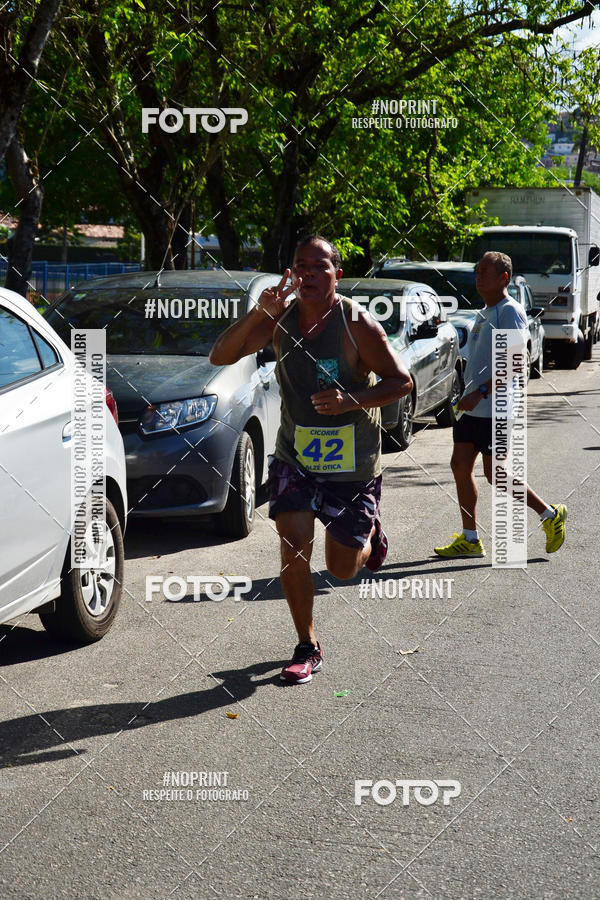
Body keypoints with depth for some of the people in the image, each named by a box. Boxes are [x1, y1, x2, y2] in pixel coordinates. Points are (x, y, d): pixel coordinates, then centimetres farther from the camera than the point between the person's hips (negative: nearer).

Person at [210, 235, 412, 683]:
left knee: (343, 567, 7)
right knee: (293, 546, -11)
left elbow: (402, 381, -10)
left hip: (352, 464, -2)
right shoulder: (281, 319, -4)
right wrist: (259, 313, -26)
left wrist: (352, 400, -27)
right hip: (294, 457, 2)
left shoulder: (356, 323, -15)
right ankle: (307, 647, 7)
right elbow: (220, 356, -12)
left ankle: (370, 532, 43)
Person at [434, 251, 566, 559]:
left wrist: (481, 392, -27)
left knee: (495, 473, -7)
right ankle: (470, 539, 12)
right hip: (474, 406, 10)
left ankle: (551, 514, 8)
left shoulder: (510, 311, -13)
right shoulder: (485, 313, 16)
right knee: (460, 465, 5)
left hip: (496, 408, -9)